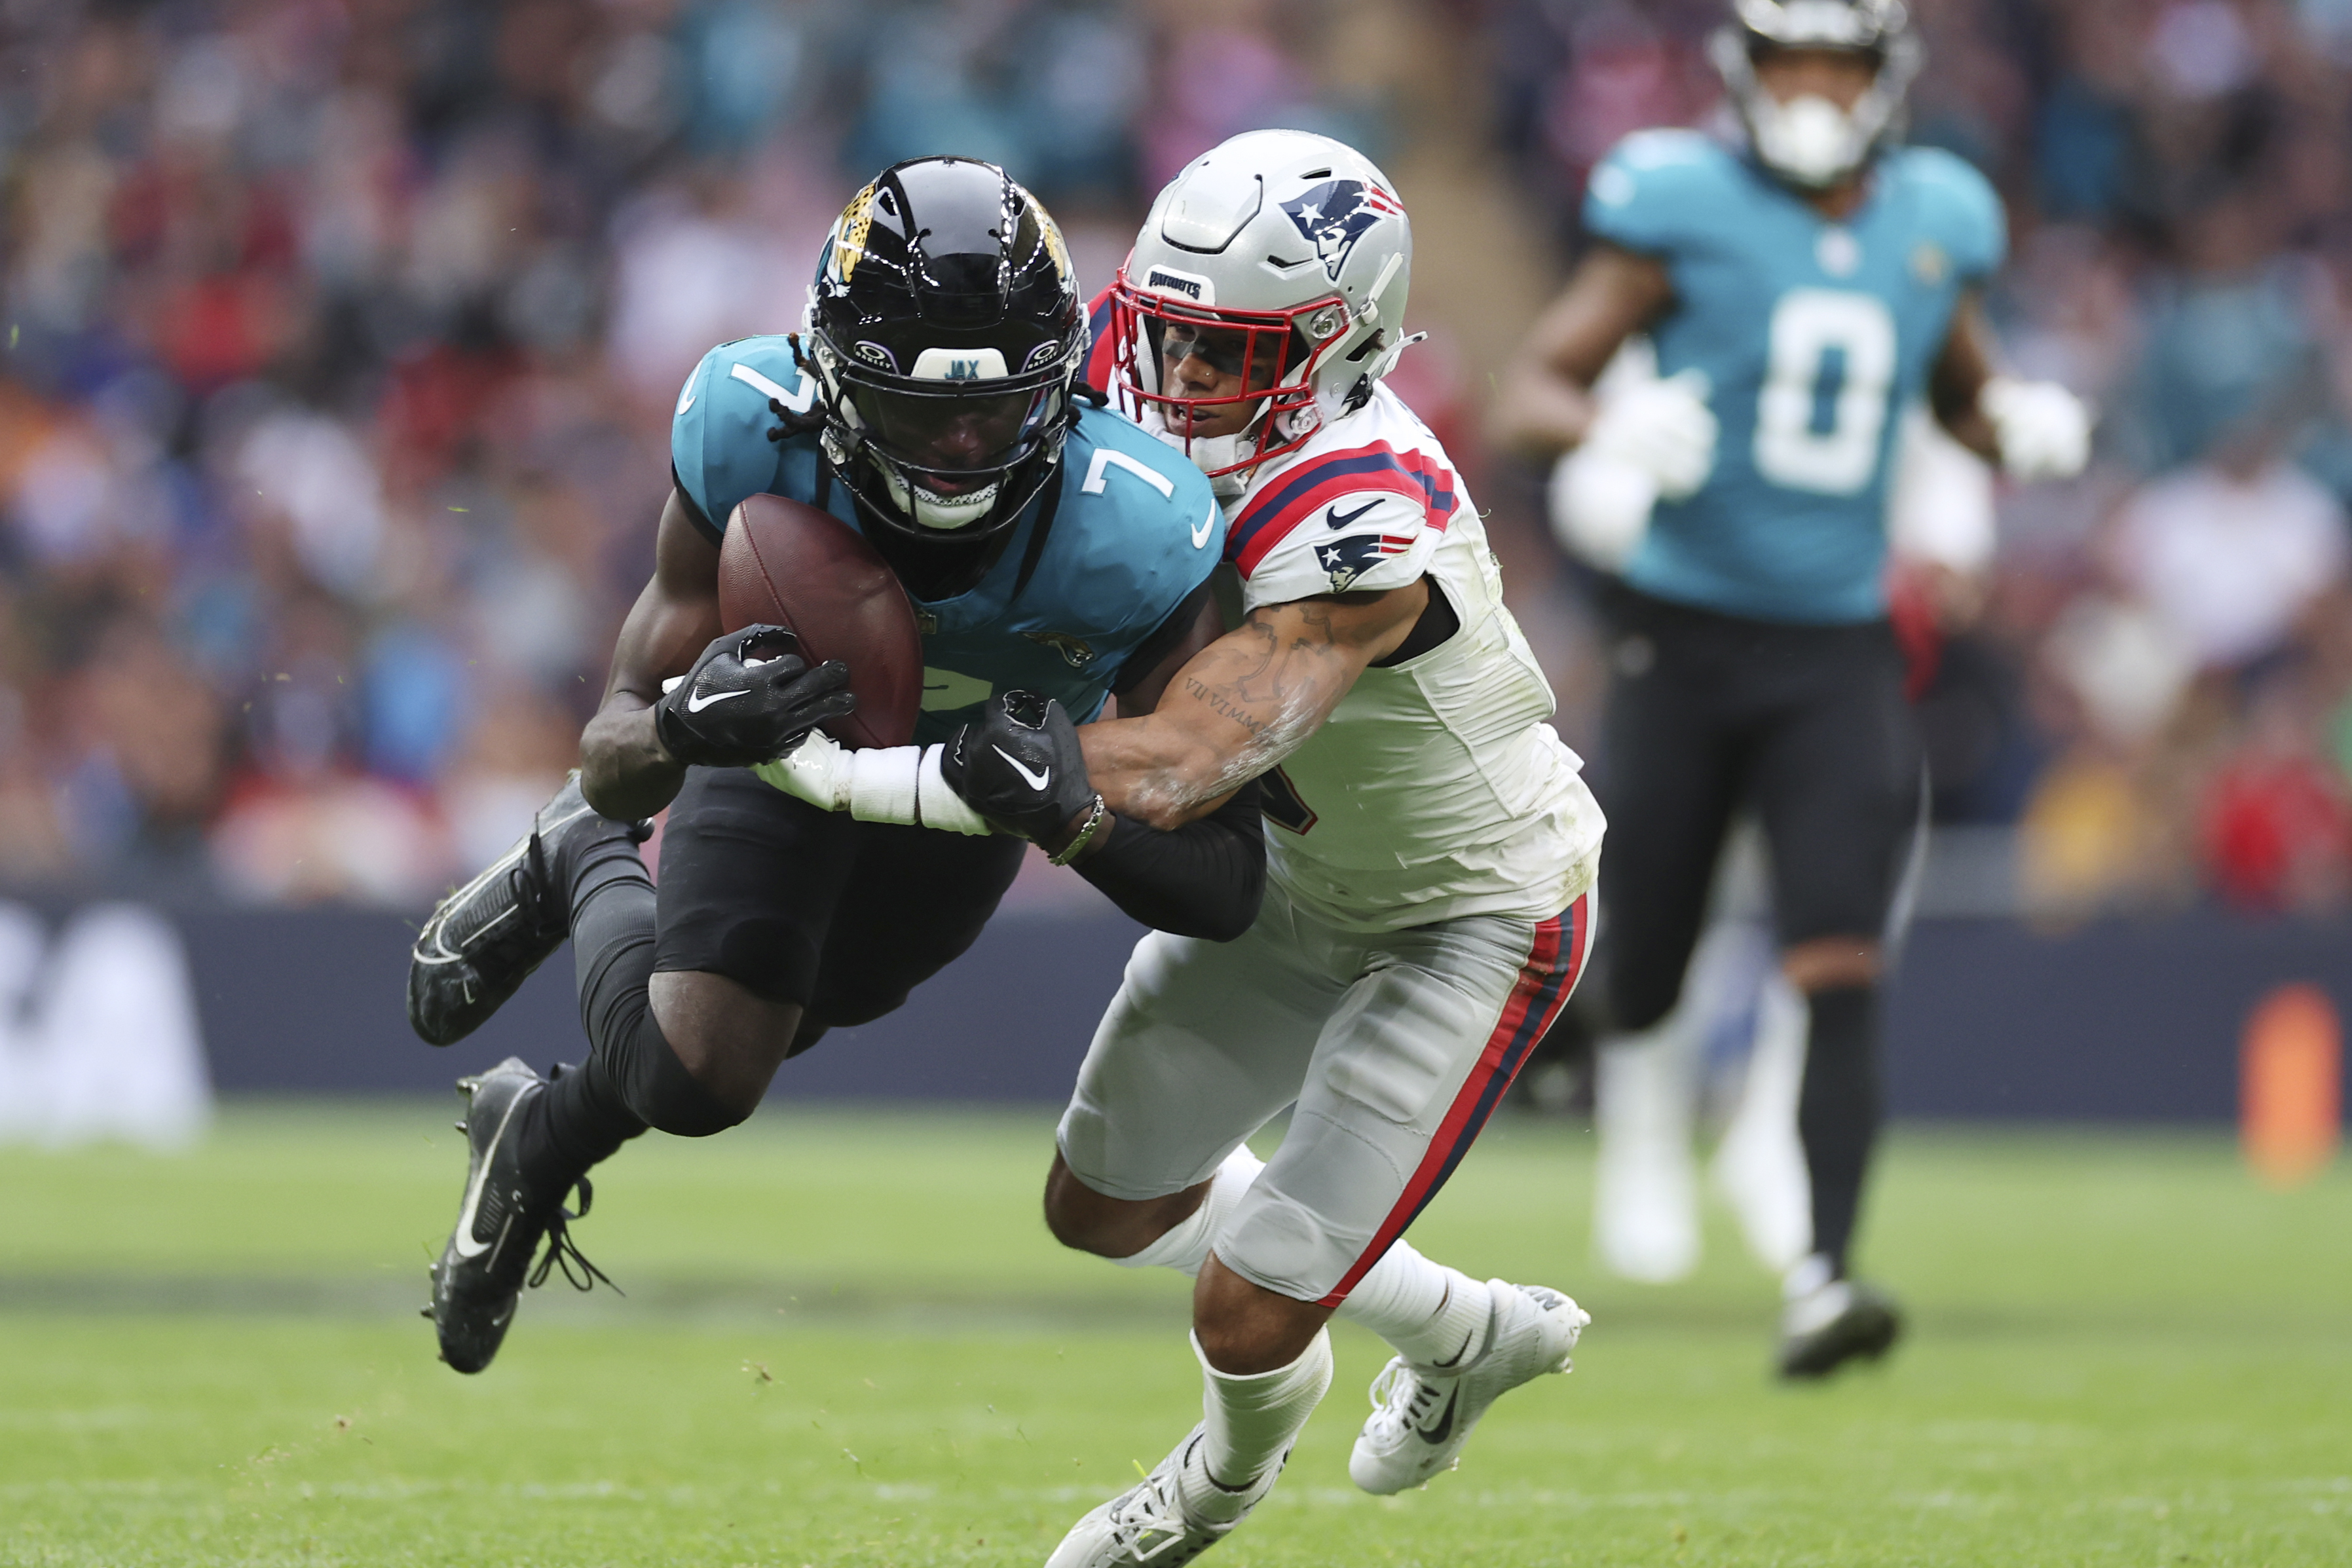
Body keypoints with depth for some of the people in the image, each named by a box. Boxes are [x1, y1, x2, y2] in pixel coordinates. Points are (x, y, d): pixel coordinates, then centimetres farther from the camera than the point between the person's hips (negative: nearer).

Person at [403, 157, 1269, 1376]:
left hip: (974, 765, 1)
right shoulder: (754, 434, -39)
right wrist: (688, 724, -57)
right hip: (787, 706, -1)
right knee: (699, 1075, -14)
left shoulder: (1130, 534, -44)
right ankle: (595, 875, 19)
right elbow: (614, 755, -32)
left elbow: (1224, 885, -37)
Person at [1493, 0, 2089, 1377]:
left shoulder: (1937, 226, 6)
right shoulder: (1685, 209, -7)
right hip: (1685, 638, -2)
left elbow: (1964, 394, 24)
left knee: (1841, 975, -15)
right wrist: (1608, 434, -29)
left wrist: (2020, 427, 0)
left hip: (1839, 654, 2)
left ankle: (1822, 1280, -18)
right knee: (1634, 997, 4)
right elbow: (1533, 393, -6)